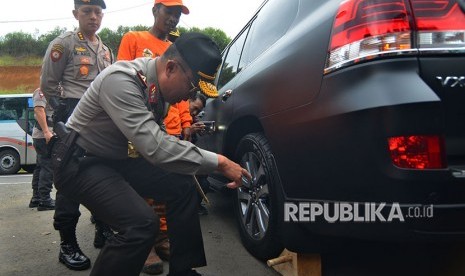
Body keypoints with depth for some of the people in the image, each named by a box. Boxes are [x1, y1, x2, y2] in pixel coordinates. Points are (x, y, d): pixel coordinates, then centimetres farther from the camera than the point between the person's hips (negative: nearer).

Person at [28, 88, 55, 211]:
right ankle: (45, 200, -8)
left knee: (41, 166, 13)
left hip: (46, 135, 10)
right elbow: (39, 109, -23)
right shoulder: (42, 91, -10)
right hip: (44, 136, -10)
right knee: (48, 167, -10)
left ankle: (36, 198, 21)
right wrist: (46, 132, -27)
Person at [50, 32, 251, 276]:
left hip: (116, 160, 8)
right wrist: (218, 162, -30)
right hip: (79, 163, -8)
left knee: (183, 186, -2)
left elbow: (155, 138, 8)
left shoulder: (159, 85, -3)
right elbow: (154, 147, -36)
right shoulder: (120, 81, -29)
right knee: (142, 223, -25)